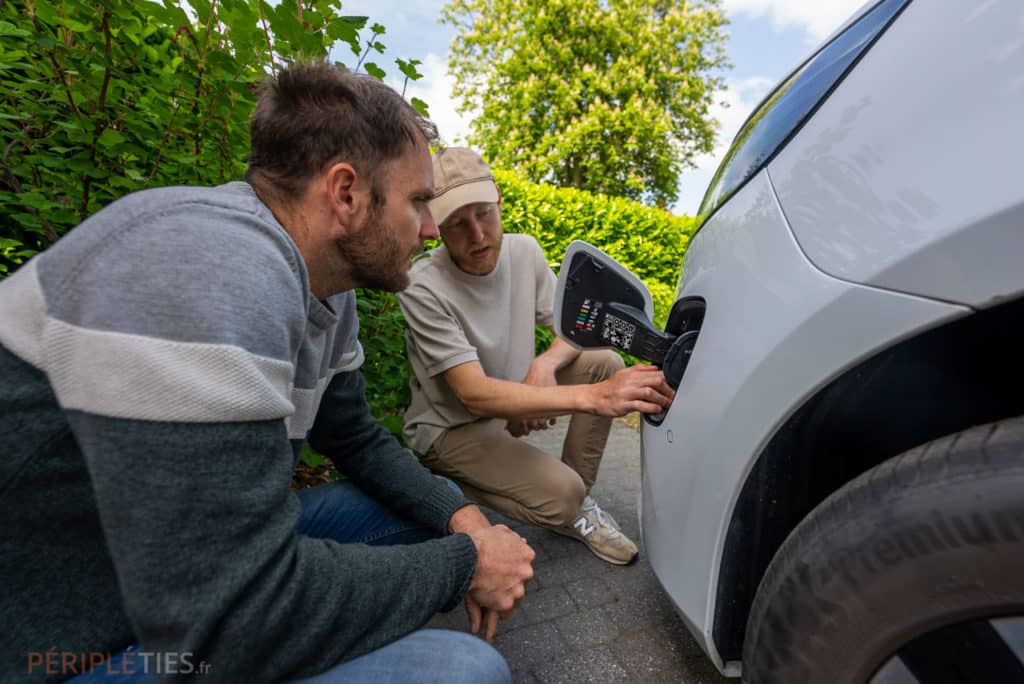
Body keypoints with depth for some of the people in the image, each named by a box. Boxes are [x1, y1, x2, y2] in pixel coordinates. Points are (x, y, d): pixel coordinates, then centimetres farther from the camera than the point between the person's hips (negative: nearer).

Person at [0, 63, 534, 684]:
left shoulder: (325, 289, -3)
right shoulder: (212, 269, -32)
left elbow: (356, 439, 7)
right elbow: (232, 623, -31)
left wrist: (459, 514, -5)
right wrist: (464, 564, -18)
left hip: (208, 557, 8)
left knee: (425, 513, 8)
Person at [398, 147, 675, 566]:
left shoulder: (524, 251, -7)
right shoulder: (423, 287, -25)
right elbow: (474, 395, -33)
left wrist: (546, 363, -24)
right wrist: (591, 396, -42)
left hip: (510, 402, 6)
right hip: (450, 426, -6)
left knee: (605, 363, -10)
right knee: (561, 493, -26)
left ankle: (579, 505, 0)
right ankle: (449, 487, 0)